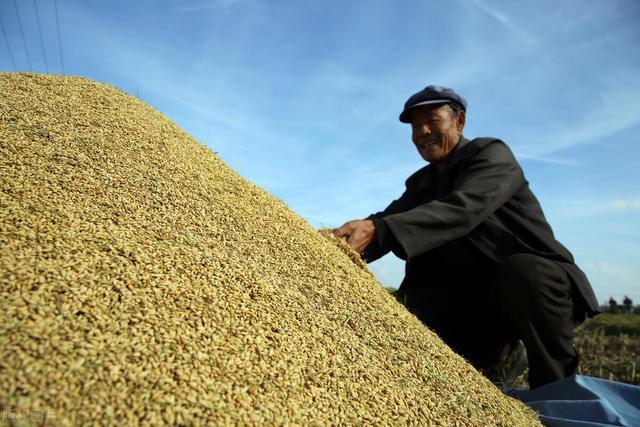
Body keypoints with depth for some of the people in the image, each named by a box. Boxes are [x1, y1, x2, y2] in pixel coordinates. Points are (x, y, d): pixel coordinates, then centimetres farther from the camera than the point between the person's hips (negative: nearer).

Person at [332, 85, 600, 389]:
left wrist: (377, 230, -43)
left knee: (521, 269, -37)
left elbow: (461, 210, -30)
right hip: (479, 306, 6)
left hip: (540, 282, -5)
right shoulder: (420, 184, 11)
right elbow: (388, 219, -5)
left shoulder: (491, 153, -10)